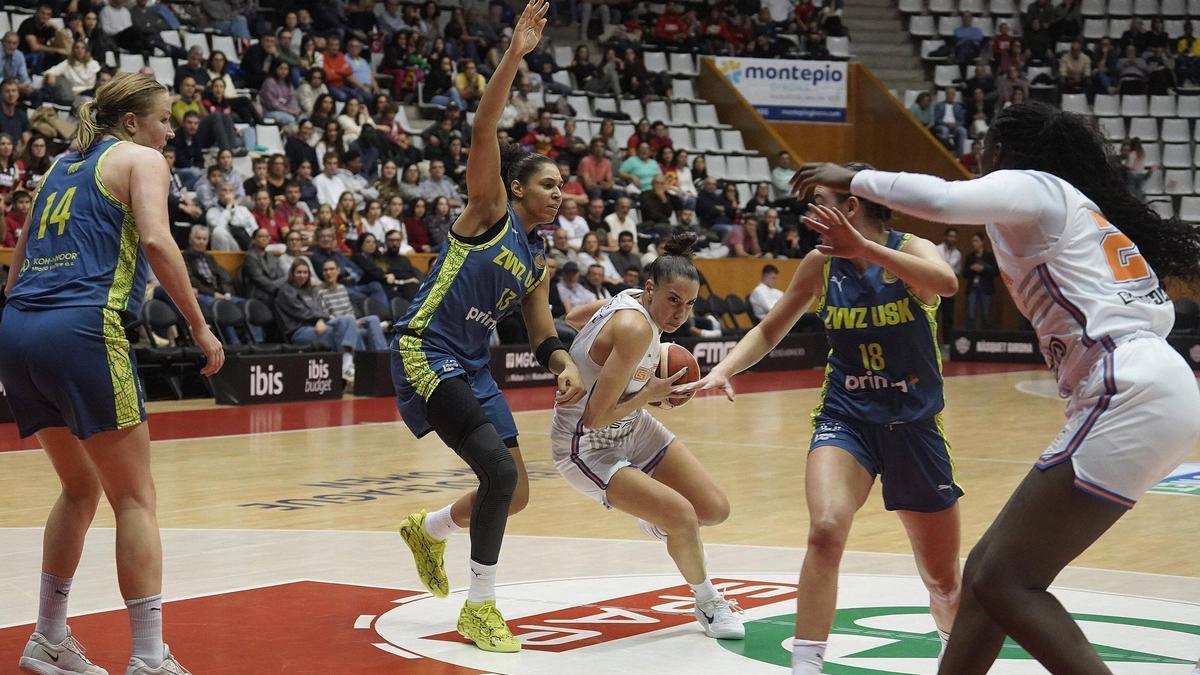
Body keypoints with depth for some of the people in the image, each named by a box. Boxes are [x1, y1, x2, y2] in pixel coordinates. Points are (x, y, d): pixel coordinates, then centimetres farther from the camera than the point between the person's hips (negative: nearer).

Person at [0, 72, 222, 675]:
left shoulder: (64, 166, 25)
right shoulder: (140, 158, 6)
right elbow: (156, 240, -12)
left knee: (81, 488, 21)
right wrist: (200, 326, -8)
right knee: (134, 499, -1)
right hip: (82, 331, -7)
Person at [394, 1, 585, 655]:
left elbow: (541, 332, 15)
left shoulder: (537, 259, 14)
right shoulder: (488, 209, -6)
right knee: (499, 470, -21)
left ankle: (427, 530, 38)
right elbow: (484, 131, -19)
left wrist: (565, 364, -7)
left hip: (472, 366, 8)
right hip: (425, 351, -8)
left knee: (513, 493, 8)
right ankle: (479, 608, -9)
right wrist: (514, 53, -25)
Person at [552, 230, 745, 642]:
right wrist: (650, 393, -18)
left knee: (715, 510, 4)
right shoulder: (635, 329, -31)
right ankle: (708, 604, 7)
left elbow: (573, 318, 15)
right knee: (682, 517, -21)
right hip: (587, 448, -9)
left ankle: (654, 513, 36)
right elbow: (596, 417, -32)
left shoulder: (632, 298, -5)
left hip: (632, 427, 9)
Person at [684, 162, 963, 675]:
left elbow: (946, 282, -35)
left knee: (944, 580, 10)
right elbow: (768, 331, 9)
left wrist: (863, 247, -41)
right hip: (845, 417, 1)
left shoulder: (910, 250, -12)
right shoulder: (821, 264, -1)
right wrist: (724, 370, -8)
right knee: (825, 530, -29)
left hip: (915, 425, -1)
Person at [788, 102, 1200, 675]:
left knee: (1002, 581, -11)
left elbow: (940, 199, -20)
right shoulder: (1087, 208, 27)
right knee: (988, 566, 11)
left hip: (1133, 398, -10)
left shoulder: (1030, 184, 0)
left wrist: (852, 179, -6)